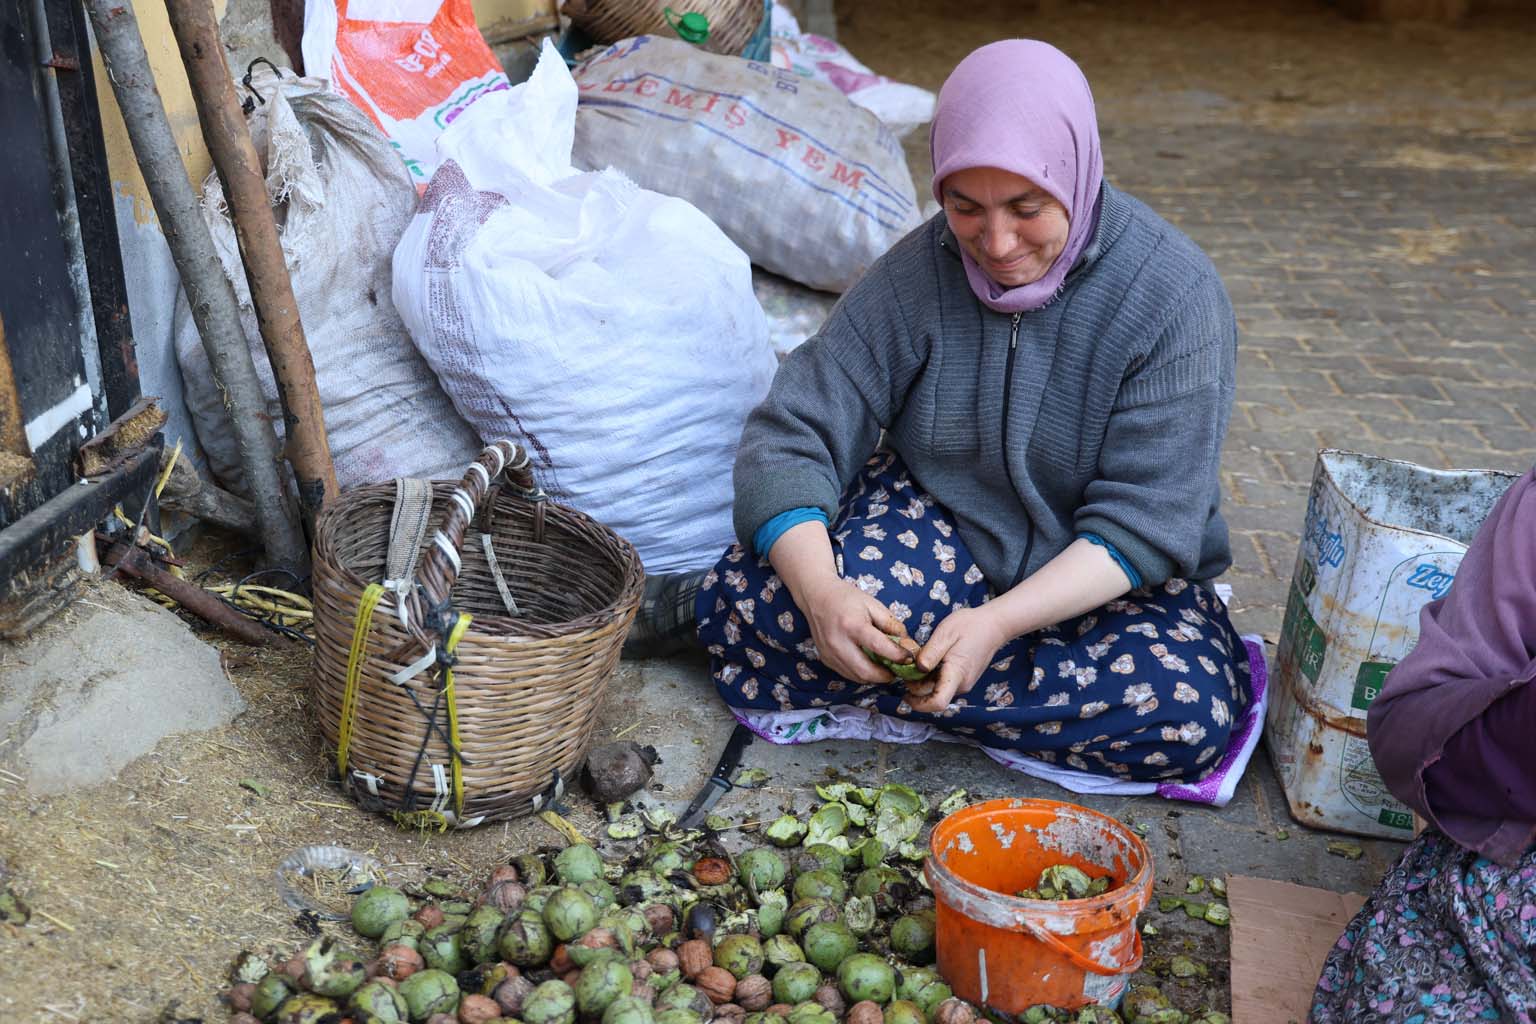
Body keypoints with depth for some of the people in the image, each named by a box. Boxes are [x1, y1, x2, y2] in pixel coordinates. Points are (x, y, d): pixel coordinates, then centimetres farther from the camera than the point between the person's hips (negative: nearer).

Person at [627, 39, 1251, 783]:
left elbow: (1145, 526, -20)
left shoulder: (1174, 296, -17)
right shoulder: (916, 275, -12)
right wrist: (822, 594, -36)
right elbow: (790, 440, -17)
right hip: (938, 528, -1)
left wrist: (999, 621, -36)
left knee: (1195, 715, -31)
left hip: (1108, 578, 2)